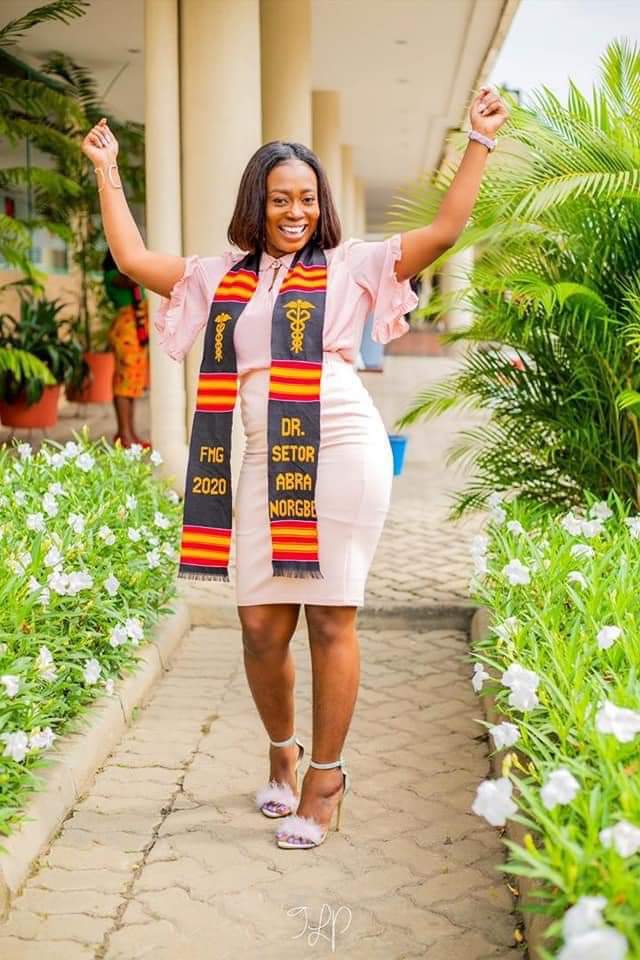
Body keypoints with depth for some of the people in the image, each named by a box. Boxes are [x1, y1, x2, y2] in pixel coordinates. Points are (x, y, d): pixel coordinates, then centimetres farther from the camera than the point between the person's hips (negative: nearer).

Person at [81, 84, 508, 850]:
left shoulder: (349, 265, 7)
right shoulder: (221, 276, 17)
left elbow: (444, 230, 2)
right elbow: (133, 258, 20)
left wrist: (479, 140, 3)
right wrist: (107, 170, 26)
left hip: (340, 450, -3)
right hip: (263, 462, 3)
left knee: (331, 619, 0)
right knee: (260, 624, 2)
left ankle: (325, 775, 15)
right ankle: (281, 750, 29)